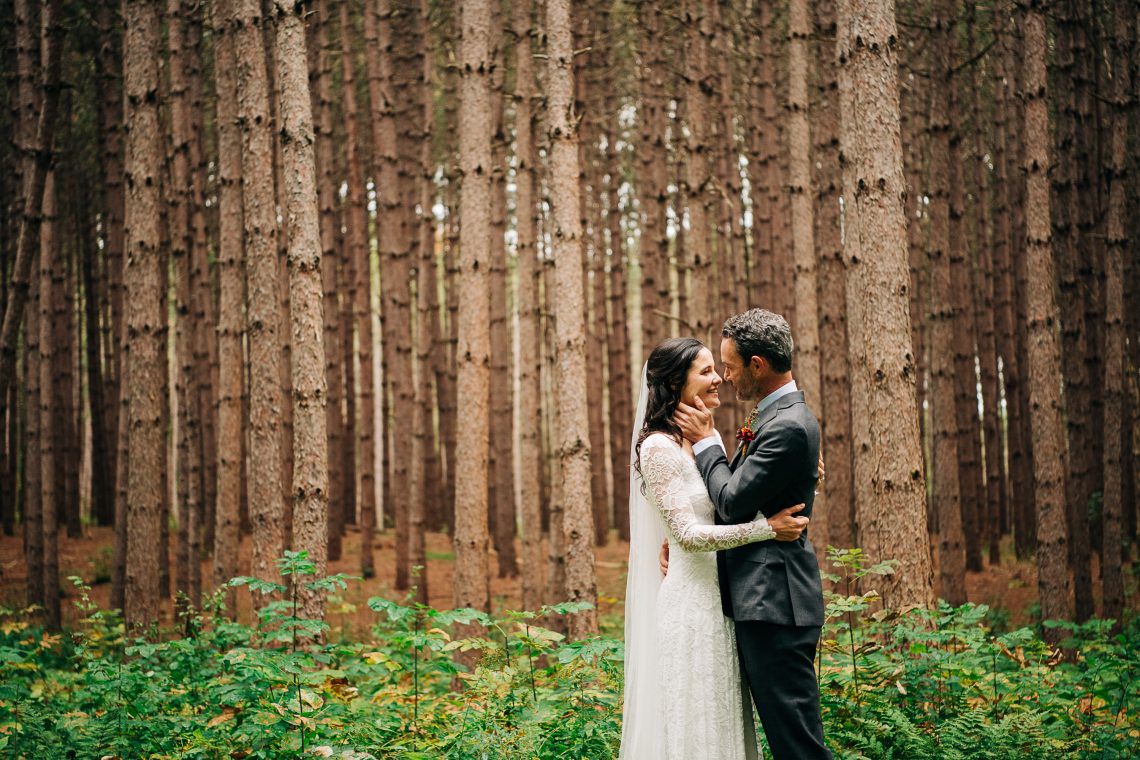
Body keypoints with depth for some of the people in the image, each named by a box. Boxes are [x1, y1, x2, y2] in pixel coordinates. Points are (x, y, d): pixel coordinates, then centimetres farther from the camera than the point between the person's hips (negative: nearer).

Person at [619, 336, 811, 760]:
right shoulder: (659, 448, -14)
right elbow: (687, 534, -19)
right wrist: (768, 528, -20)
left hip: (720, 598, 8)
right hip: (690, 602, -8)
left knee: (723, 719, 13)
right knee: (694, 724, -1)